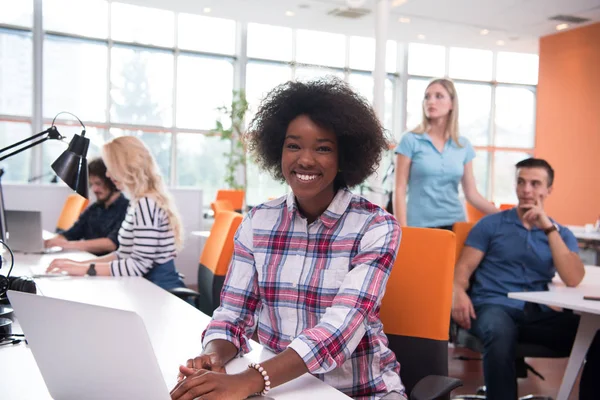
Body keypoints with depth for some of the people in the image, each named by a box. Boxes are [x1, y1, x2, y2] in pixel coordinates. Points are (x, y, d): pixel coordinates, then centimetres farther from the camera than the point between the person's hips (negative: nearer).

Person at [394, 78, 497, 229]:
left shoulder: (463, 145, 8)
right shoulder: (411, 140, -1)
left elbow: (472, 194, 10)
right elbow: (400, 191, -4)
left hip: (454, 223, 3)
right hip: (419, 225, -3)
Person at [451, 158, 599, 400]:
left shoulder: (561, 234, 17)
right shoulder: (491, 224, 12)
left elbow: (573, 280, -1)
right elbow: (464, 267, 5)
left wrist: (549, 228, -7)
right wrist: (458, 293, -19)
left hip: (538, 314, 3)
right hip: (494, 306, -2)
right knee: (500, 333, -39)